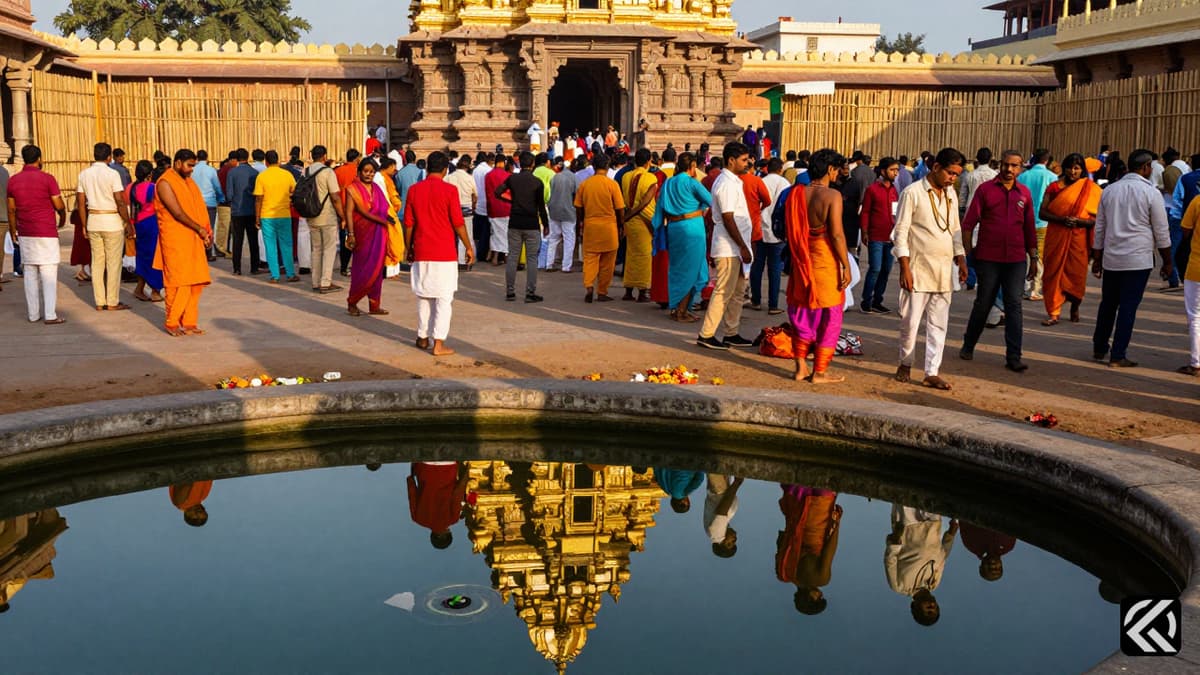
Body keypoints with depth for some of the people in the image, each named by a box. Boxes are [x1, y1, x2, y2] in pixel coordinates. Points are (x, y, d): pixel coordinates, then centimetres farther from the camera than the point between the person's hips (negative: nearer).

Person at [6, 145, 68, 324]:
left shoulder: (13, 180, 5)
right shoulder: (47, 178, -9)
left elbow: (11, 210, 7)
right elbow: (59, 205, -7)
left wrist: (13, 233, 17)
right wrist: (62, 219, 14)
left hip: (25, 235, 5)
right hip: (46, 234, -5)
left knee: (30, 274, 10)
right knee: (49, 274, -3)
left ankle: (33, 314, 11)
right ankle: (50, 315, -8)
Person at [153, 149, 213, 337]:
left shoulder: (189, 182, 17)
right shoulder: (165, 183, -9)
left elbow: (200, 207, 15)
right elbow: (177, 213, -16)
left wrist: (207, 231, 2)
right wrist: (199, 229, -11)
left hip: (193, 240, 8)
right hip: (175, 240, -8)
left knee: (196, 282, 6)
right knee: (178, 282, -6)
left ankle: (189, 323, 13)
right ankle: (171, 323, 4)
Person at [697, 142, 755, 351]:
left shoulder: (732, 181, 15)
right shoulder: (727, 183, -16)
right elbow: (728, 219, -21)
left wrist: (743, 246, 17)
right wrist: (743, 247, -19)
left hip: (734, 247, 10)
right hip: (729, 247, -10)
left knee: (738, 292, 13)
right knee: (724, 292, -6)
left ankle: (731, 334, 20)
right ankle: (706, 334, -1)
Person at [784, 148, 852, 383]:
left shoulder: (797, 194, 3)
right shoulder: (832, 196, -15)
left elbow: (791, 231, 8)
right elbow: (837, 234, -18)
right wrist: (846, 266, -12)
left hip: (802, 261, 6)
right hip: (826, 260, -6)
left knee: (802, 313, 16)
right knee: (828, 317, 5)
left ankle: (801, 368, 19)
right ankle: (819, 372, 8)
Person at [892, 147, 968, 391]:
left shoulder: (951, 194, 12)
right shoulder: (913, 193, -7)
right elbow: (900, 233, -8)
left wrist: (961, 259, 10)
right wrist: (905, 268, -14)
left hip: (944, 270, 6)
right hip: (919, 268, -5)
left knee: (938, 324, 4)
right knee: (910, 321, 0)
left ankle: (932, 372, 8)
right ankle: (905, 364, 20)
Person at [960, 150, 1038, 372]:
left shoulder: (1024, 193, 8)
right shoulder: (985, 189, 0)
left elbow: (1029, 228, 14)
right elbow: (969, 223, -1)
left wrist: (1033, 258, 13)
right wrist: (967, 251, -9)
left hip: (1016, 260, 2)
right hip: (988, 258, -2)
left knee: (1014, 306, -1)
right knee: (983, 304, 8)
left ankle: (1013, 357, 0)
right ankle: (968, 346, 27)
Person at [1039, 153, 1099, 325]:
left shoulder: (1090, 190, 1)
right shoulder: (1054, 187, 5)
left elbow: (1096, 219, -2)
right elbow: (1043, 213, -1)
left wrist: (1078, 221, -20)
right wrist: (1061, 219, -17)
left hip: (1078, 239, -1)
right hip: (1056, 238, 1)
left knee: (1076, 274, 4)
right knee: (1054, 273, -1)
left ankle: (1075, 308, 29)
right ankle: (1053, 313, 5)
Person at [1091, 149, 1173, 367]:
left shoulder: (1109, 191, 7)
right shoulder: (1151, 193, -7)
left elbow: (1100, 228, 11)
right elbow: (1161, 232, -3)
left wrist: (1097, 259, 18)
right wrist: (1167, 262, 6)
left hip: (1111, 259, 5)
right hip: (1138, 260, -5)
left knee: (1108, 304, 17)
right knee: (1128, 307, -1)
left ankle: (1099, 348, 26)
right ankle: (1117, 356, 1)